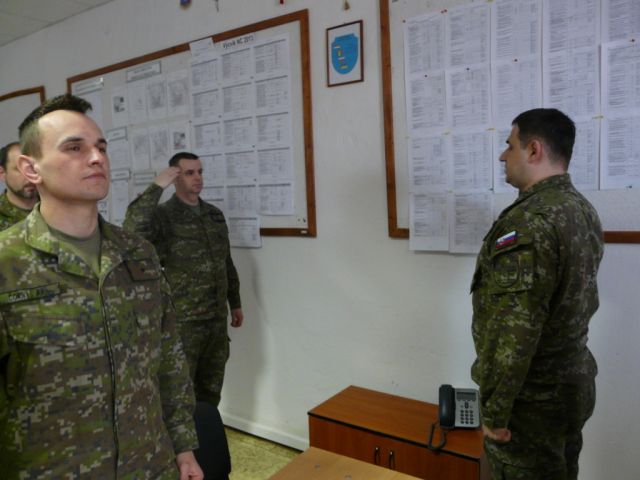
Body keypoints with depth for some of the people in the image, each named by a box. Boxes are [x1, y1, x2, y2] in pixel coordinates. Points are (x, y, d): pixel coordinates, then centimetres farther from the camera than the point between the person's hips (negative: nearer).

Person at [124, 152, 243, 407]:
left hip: (218, 318, 6)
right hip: (183, 321, -5)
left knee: (211, 389, 18)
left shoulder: (215, 214, 9)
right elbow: (132, 229, -33)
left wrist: (235, 302, 18)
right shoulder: (163, 215, -9)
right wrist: (156, 187, -27)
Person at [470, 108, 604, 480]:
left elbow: (515, 329, -26)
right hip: (574, 384, 9)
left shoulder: (528, 221, -25)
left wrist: (494, 409, -19)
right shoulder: (584, 210, 5)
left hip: (533, 398, -9)